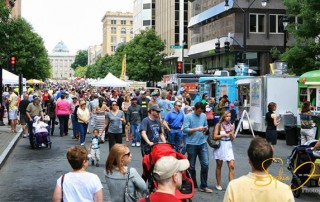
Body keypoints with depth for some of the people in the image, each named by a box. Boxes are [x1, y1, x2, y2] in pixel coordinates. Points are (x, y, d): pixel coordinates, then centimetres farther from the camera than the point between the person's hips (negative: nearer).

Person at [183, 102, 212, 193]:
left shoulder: (204, 116, 10)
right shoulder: (188, 117, -5)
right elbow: (185, 129, -13)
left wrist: (206, 128, -3)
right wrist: (197, 129, -18)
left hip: (203, 143, 4)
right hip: (192, 144, -3)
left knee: (205, 164, -4)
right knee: (191, 166, 7)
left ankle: (204, 186, 5)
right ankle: (193, 185, 22)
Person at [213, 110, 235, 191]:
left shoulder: (232, 126, 5)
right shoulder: (218, 125, -5)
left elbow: (232, 139, 7)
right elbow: (215, 136, -9)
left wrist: (231, 134, -13)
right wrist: (224, 135, -15)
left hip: (228, 146, 3)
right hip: (220, 146, -3)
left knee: (231, 166, -7)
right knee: (219, 166, 8)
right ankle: (218, 184, 20)